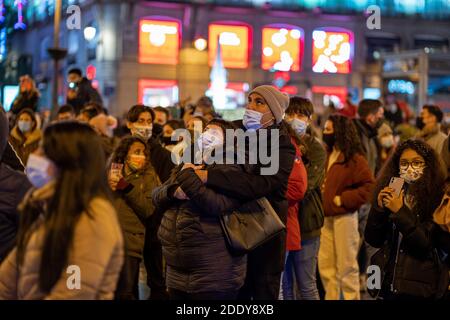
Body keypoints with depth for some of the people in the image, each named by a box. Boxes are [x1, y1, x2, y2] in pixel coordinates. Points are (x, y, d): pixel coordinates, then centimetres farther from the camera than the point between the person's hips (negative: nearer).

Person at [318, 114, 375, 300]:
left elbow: (369, 187, -18)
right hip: (328, 216, 8)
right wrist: (323, 189, 6)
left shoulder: (354, 158, -12)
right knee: (325, 265, 11)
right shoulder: (330, 155, 13)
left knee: (346, 266, 1)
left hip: (344, 217, -8)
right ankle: (331, 298, 22)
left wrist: (343, 199, -20)